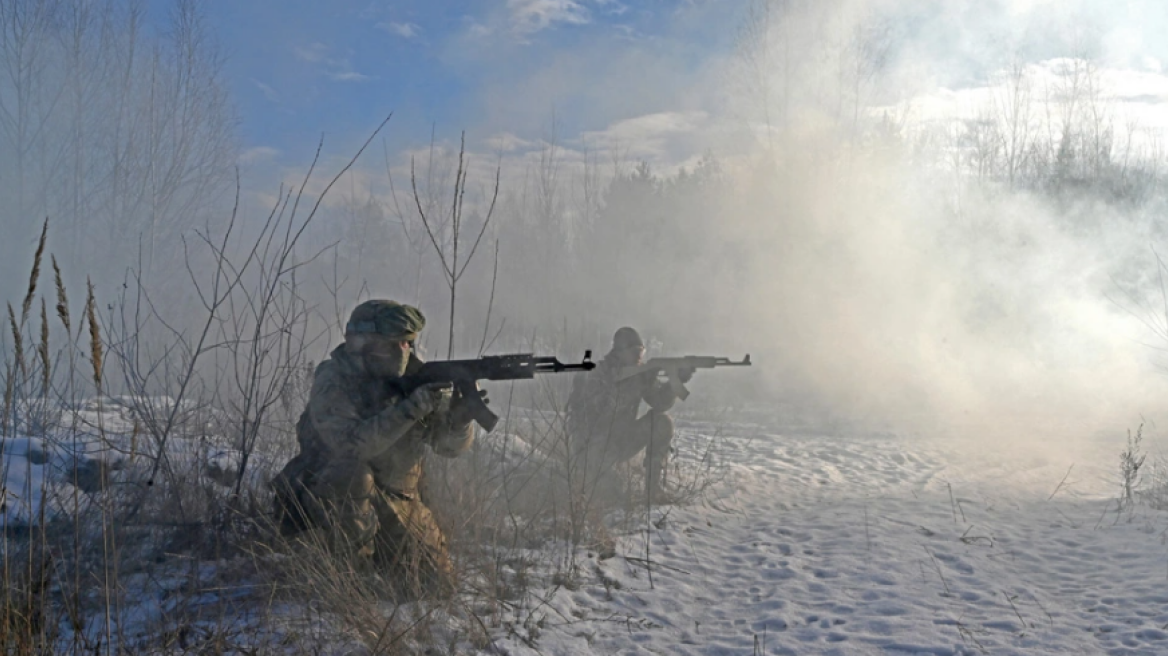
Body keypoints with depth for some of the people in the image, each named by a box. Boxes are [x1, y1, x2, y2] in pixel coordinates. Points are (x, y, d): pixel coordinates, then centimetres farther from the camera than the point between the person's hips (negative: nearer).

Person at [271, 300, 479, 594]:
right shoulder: (332, 381, -18)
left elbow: (451, 444, -6)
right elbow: (350, 444, -34)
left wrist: (460, 413, -28)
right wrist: (410, 409, -38)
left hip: (395, 499, 5)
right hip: (332, 495, -4)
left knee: (438, 586, -1)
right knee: (350, 472, -37)